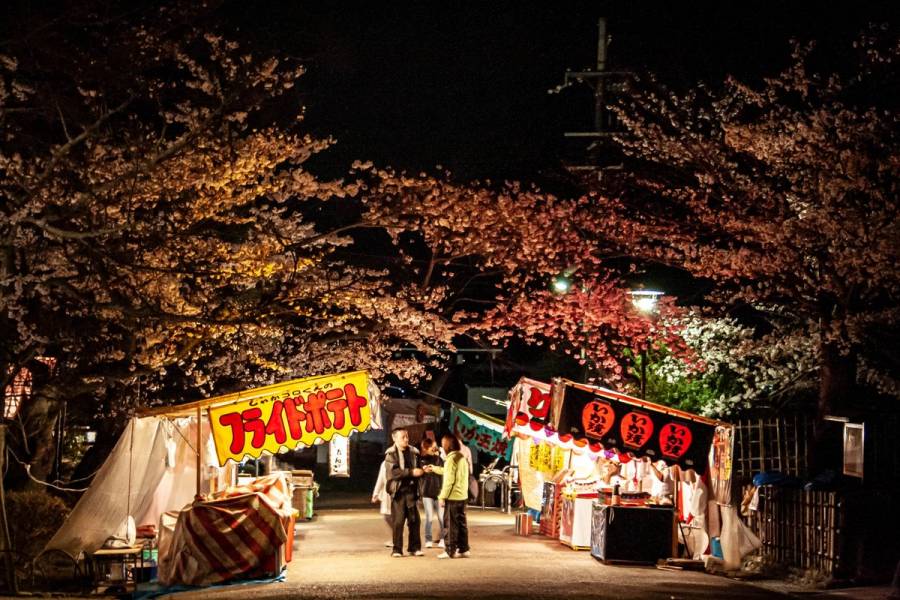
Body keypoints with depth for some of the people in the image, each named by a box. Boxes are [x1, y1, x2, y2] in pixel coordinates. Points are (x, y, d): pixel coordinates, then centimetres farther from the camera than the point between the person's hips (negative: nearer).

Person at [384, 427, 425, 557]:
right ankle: (397, 549, 6)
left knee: (414, 519, 4)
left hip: (411, 489, 4)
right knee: (398, 521, -1)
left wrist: (422, 470, -5)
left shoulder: (413, 452, 9)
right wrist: (411, 472, -23)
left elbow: (417, 467, 19)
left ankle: (415, 547, 14)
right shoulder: (391, 454, -5)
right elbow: (393, 472, -17)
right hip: (398, 490, -4)